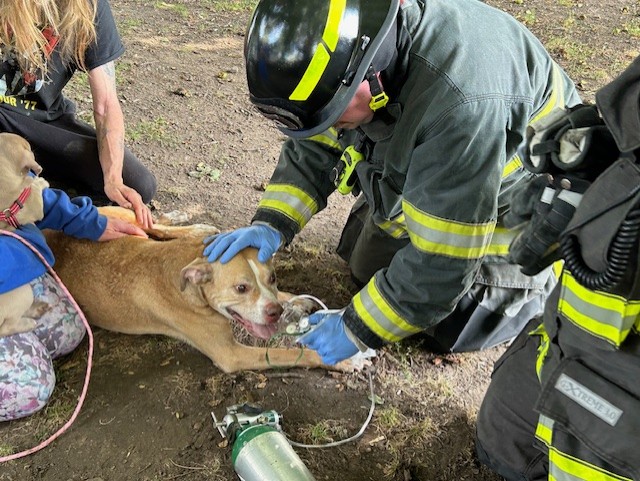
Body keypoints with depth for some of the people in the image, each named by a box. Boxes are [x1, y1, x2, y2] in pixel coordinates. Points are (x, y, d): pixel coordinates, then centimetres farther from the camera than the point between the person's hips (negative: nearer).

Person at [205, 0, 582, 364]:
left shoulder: (464, 105, -44)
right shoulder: (344, 46, -21)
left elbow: (441, 259, -35)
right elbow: (314, 148, -6)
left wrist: (357, 330, -24)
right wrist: (271, 225, -21)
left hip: (507, 197, -6)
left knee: (452, 327, -5)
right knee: (366, 269, 13)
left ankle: (544, 277, 19)